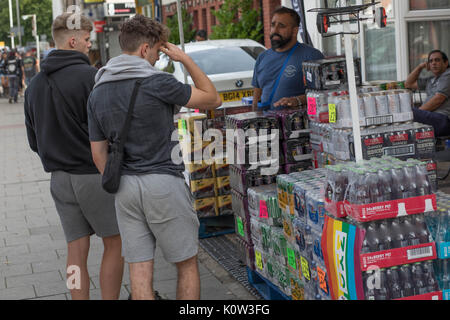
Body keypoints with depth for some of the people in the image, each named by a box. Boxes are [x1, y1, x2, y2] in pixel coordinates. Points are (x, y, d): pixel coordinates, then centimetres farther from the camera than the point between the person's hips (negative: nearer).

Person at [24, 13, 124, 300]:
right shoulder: (91, 77, -14)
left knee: (77, 250, 11)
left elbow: (34, 141, 16)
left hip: (59, 178, 7)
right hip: (95, 176, -6)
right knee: (115, 244, 6)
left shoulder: (35, 85, 10)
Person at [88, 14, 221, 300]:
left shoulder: (97, 92, 7)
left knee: (140, 273, 7)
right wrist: (185, 59, 2)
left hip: (125, 187, 6)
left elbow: (99, 153, 11)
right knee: (188, 265, 9)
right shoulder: (157, 82, -12)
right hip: (163, 182, -5)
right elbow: (213, 99, -2)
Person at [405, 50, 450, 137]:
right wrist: (420, 67, 22)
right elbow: (408, 84, 34)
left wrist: (418, 112, -10)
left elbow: (438, 99, -11)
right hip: (432, 117, 9)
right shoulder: (431, 80, 27)